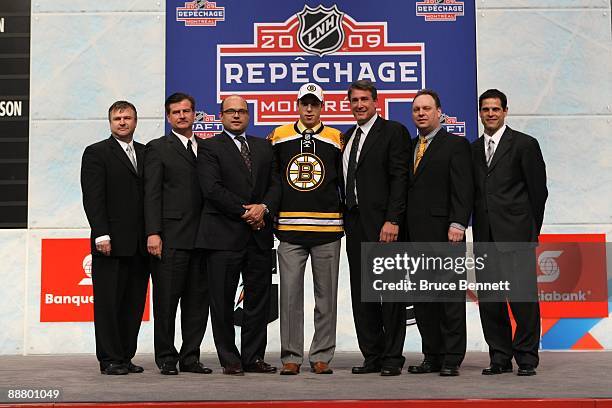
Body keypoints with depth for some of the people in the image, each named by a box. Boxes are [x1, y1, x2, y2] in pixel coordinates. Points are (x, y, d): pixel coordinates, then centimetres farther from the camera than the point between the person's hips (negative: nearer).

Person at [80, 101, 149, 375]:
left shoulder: (146, 153, 16)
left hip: (139, 244, 5)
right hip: (111, 242, -5)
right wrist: (102, 235, -16)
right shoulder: (96, 153, 1)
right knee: (108, 302, -1)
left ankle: (126, 356, 15)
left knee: (134, 303, 7)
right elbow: (92, 198, -7)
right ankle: (110, 360, 5)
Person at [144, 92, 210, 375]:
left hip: (201, 237, 5)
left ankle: (190, 357, 16)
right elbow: (152, 194, -4)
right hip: (171, 237, -5)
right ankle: (166, 358, 10)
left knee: (198, 299, 7)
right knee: (166, 299, 0)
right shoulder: (157, 148, 3)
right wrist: (153, 233, -13)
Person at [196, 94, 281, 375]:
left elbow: (275, 184, 11)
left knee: (259, 299, 7)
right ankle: (230, 360, 9)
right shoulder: (209, 147, 2)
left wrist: (264, 208, -9)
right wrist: (246, 212, -12)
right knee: (223, 301, 0)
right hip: (224, 235, -4)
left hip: (259, 235, 5)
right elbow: (212, 188, -10)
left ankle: (253, 357, 16)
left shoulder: (264, 147, 18)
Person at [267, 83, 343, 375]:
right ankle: (291, 357, 7)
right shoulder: (279, 136, 8)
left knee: (326, 296, 5)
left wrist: (344, 214, 6)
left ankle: (321, 356, 14)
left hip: (327, 229, 0)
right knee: (290, 294, -1)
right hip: (289, 228, 0)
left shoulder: (336, 139, 6)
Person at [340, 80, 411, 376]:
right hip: (354, 223, 7)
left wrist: (392, 221, -17)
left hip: (382, 224, -7)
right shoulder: (347, 137, 18)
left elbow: (399, 178, -11)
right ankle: (372, 356, 16)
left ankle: (393, 357, 4)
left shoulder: (394, 131, -3)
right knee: (361, 293, 9)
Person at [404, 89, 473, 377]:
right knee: (422, 299, 8)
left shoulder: (456, 145, 2)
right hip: (415, 235, 6)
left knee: (451, 297, -2)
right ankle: (432, 356, 15)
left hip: (444, 233, -6)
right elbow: (405, 188, 17)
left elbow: (463, 189, -7)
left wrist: (457, 224, -17)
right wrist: (403, 228, 9)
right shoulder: (408, 147, 20)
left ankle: (452, 359, 4)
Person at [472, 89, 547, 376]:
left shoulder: (525, 144, 2)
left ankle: (527, 358, 4)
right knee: (488, 300, 5)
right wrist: (478, 229, 7)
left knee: (523, 297, -7)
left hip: (516, 235, -5)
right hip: (485, 236, 5)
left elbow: (538, 190, 1)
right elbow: (473, 192, 15)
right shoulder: (473, 149, 16)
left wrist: (531, 230, 1)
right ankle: (500, 358, 14)